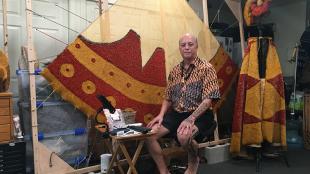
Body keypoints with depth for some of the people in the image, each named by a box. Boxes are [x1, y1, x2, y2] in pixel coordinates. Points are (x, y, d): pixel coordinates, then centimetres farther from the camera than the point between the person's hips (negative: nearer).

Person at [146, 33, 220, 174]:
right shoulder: (175, 71, 10)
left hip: (199, 115, -5)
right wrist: (161, 115, -3)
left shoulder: (206, 68, -7)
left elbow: (208, 100, -15)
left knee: (183, 136, -35)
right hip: (176, 113, 6)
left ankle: (193, 161, 1)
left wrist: (191, 118, -26)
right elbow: (168, 98, 15)